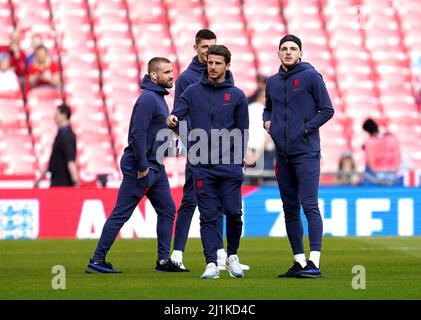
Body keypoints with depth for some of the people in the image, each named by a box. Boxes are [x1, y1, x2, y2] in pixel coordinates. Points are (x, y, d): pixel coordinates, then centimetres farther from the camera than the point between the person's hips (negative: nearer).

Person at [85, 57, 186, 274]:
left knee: (167, 210, 10)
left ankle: (163, 260, 14)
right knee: (120, 214, -6)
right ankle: (97, 261, -2)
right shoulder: (148, 99, -16)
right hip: (139, 168, -10)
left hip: (155, 166, 10)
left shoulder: (159, 98, 15)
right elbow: (138, 134, -23)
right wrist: (142, 166, -22)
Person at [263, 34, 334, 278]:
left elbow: (327, 110, -3)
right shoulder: (273, 82, 13)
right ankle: (299, 262, 16)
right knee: (290, 210, 9)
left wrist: (307, 128, -12)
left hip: (306, 152, -6)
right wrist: (267, 121, 8)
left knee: (309, 206, -12)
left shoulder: (311, 76, -3)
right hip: (283, 154, 6)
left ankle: (314, 263, -16)